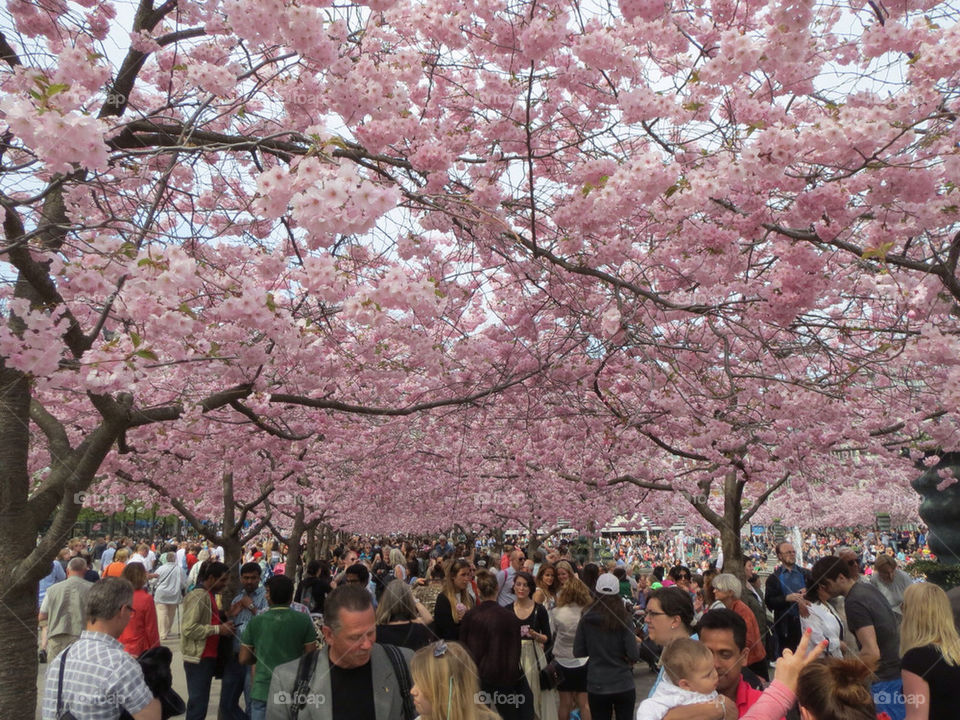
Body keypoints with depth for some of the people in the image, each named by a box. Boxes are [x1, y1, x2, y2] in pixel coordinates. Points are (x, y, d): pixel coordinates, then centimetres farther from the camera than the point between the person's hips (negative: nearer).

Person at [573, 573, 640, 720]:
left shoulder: (586, 619, -7)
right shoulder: (623, 619, -11)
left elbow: (578, 652, -2)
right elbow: (634, 655, -14)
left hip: (596, 686, 1)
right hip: (623, 685, -1)